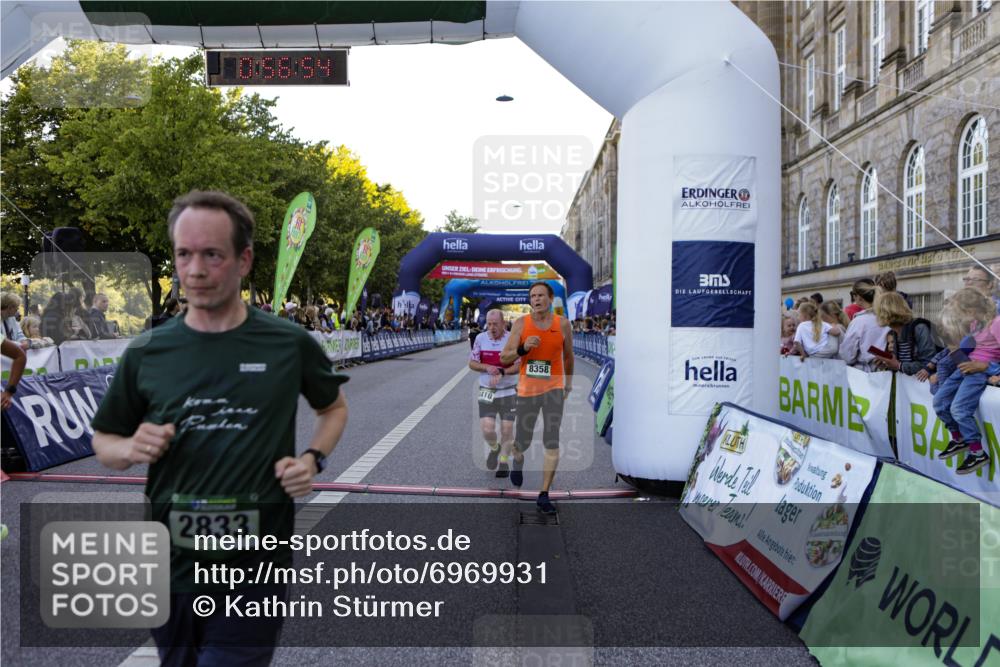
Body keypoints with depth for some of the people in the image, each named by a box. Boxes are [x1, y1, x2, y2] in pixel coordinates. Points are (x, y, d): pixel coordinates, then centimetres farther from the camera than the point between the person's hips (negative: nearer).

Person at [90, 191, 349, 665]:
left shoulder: (289, 344, -5)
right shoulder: (147, 354, -1)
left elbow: (334, 407, 13)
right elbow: (103, 442, 11)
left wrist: (312, 459, -6)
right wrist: (131, 449, -11)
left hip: (255, 571, -3)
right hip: (170, 568, 3)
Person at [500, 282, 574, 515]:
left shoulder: (562, 324, -2)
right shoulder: (521, 323, -4)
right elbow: (504, 358, -5)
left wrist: (569, 381, 25)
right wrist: (522, 349, -24)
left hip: (554, 388, 0)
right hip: (527, 389, 0)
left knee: (552, 445, -7)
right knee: (522, 442, 11)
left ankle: (544, 496, 2)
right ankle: (517, 462, 48)